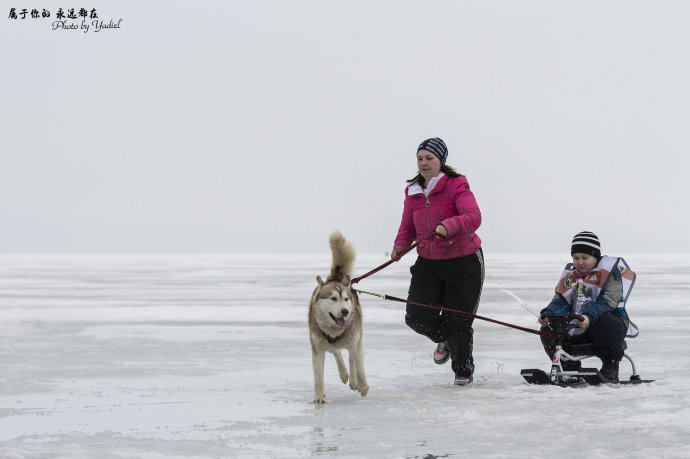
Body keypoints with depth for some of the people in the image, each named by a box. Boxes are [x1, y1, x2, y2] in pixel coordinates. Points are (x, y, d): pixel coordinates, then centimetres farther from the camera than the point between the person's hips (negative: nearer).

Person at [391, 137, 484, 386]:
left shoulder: (456, 186, -13)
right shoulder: (413, 192, 5)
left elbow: (474, 217, -26)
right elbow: (407, 227, 11)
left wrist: (448, 226, -44)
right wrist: (400, 246, -11)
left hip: (463, 262, -5)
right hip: (428, 263, 5)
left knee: (458, 322, 0)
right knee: (417, 317, -6)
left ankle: (464, 370, 25)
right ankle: (444, 340, 29)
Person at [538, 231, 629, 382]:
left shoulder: (608, 271, -8)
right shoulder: (570, 274, 11)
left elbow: (607, 302, -21)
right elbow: (560, 300, 6)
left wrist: (589, 317, -40)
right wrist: (547, 314, -18)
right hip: (577, 327, 6)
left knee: (606, 323, -39)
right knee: (548, 330, -12)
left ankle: (610, 370, -18)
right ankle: (570, 369, 3)